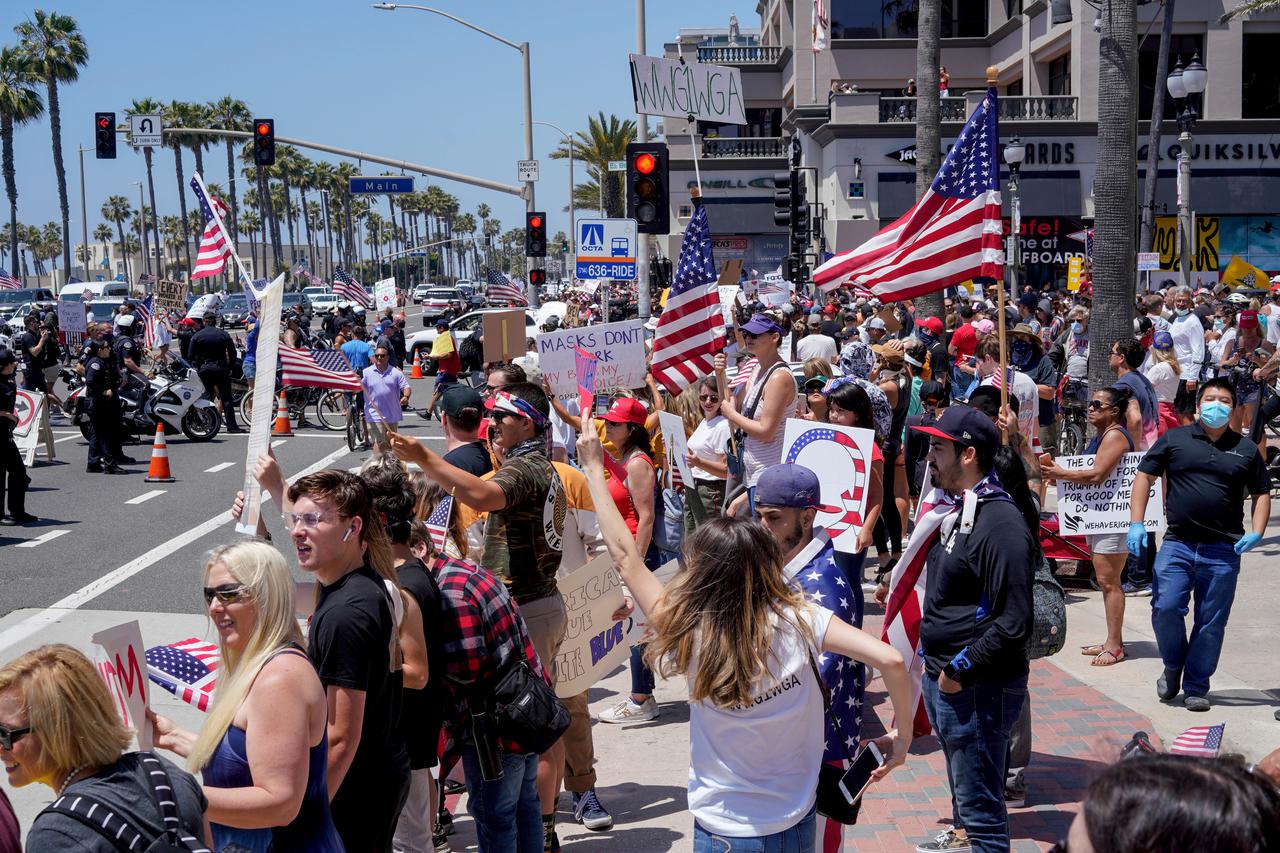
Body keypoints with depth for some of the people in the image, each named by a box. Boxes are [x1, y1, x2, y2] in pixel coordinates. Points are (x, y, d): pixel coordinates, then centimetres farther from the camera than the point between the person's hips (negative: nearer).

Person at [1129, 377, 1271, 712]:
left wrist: (1256, 533, -1)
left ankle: (1196, 687, 18)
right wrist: (1136, 523, -4)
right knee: (1166, 609, -11)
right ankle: (1173, 667, 17)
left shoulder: (1246, 450, 10)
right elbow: (1144, 476, 5)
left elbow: (1261, 493, 15)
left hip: (1224, 551, 1)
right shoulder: (1174, 439, 5)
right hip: (1177, 545, -1)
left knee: (1211, 623, 4)